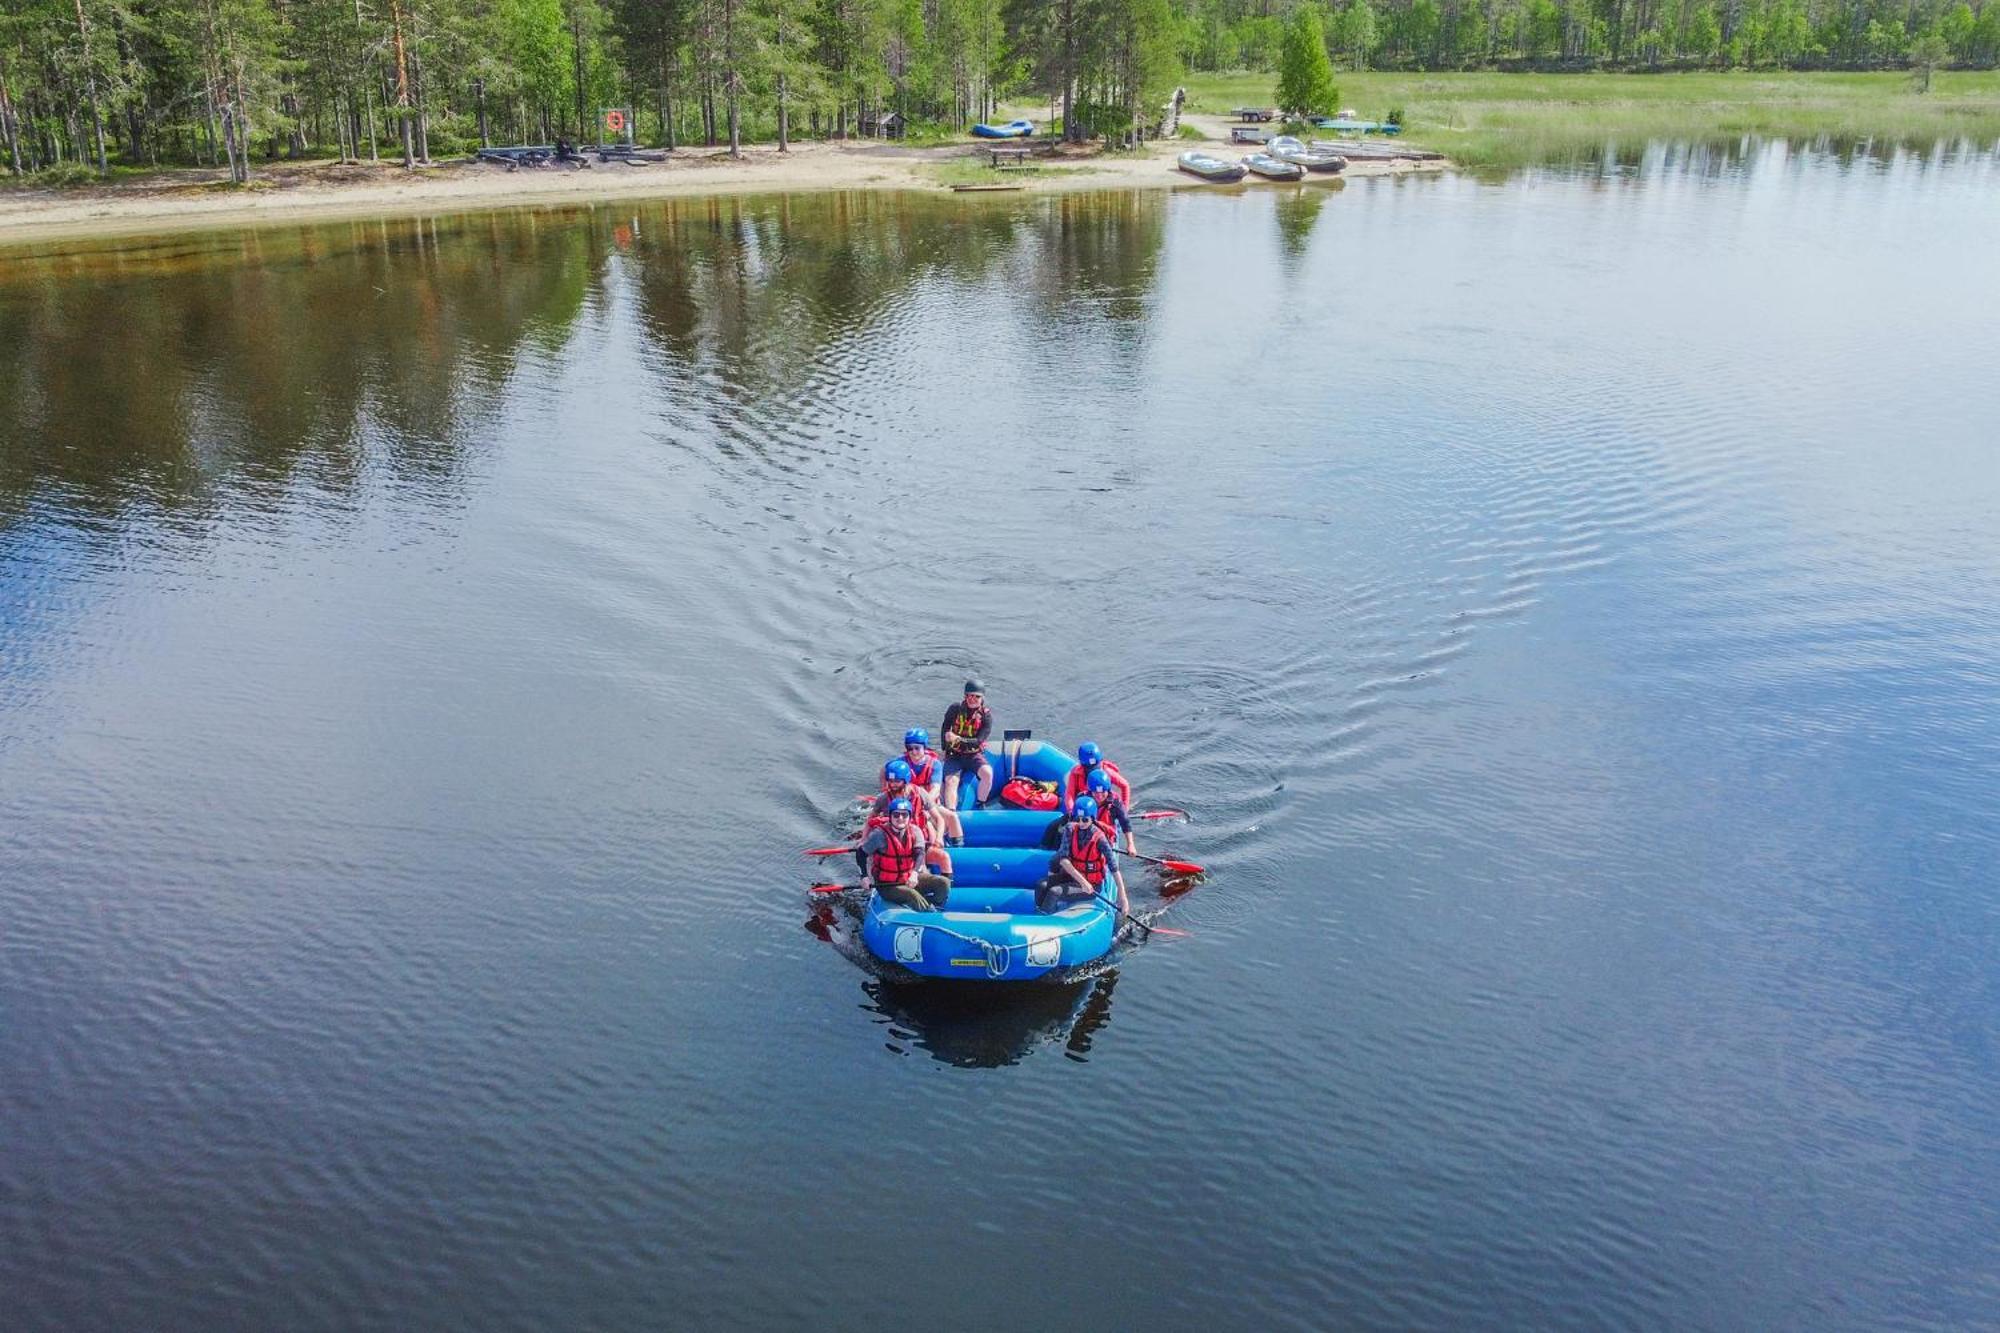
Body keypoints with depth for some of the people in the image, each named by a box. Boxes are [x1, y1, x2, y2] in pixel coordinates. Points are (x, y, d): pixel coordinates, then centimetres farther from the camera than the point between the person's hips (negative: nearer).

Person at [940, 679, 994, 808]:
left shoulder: (986, 715, -6)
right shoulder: (955, 709, -2)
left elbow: (978, 741, -15)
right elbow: (945, 730, 13)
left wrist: (958, 739, -29)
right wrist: (945, 750, 6)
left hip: (975, 755, -1)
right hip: (954, 754, 1)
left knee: (987, 773, -28)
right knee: (951, 781, -24)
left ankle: (981, 806, -11)